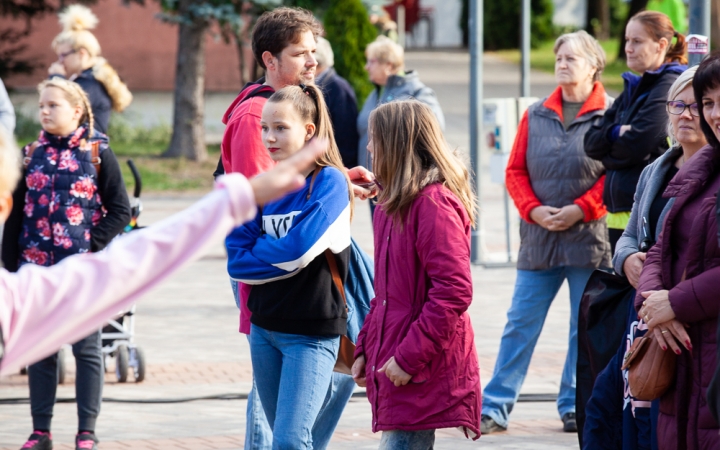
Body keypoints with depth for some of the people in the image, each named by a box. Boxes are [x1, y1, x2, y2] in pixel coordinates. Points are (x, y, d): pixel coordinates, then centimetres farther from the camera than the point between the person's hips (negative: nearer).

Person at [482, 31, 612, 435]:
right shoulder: (537, 115, 10)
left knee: (586, 327, 5)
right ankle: (495, 408, 4)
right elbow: (516, 170, 10)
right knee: (520, 324, 2)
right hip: (539, 238, 3)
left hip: (590, 237, -3)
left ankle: (575, 408, 15)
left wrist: (581, 209, -13)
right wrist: (533, 209, -6)